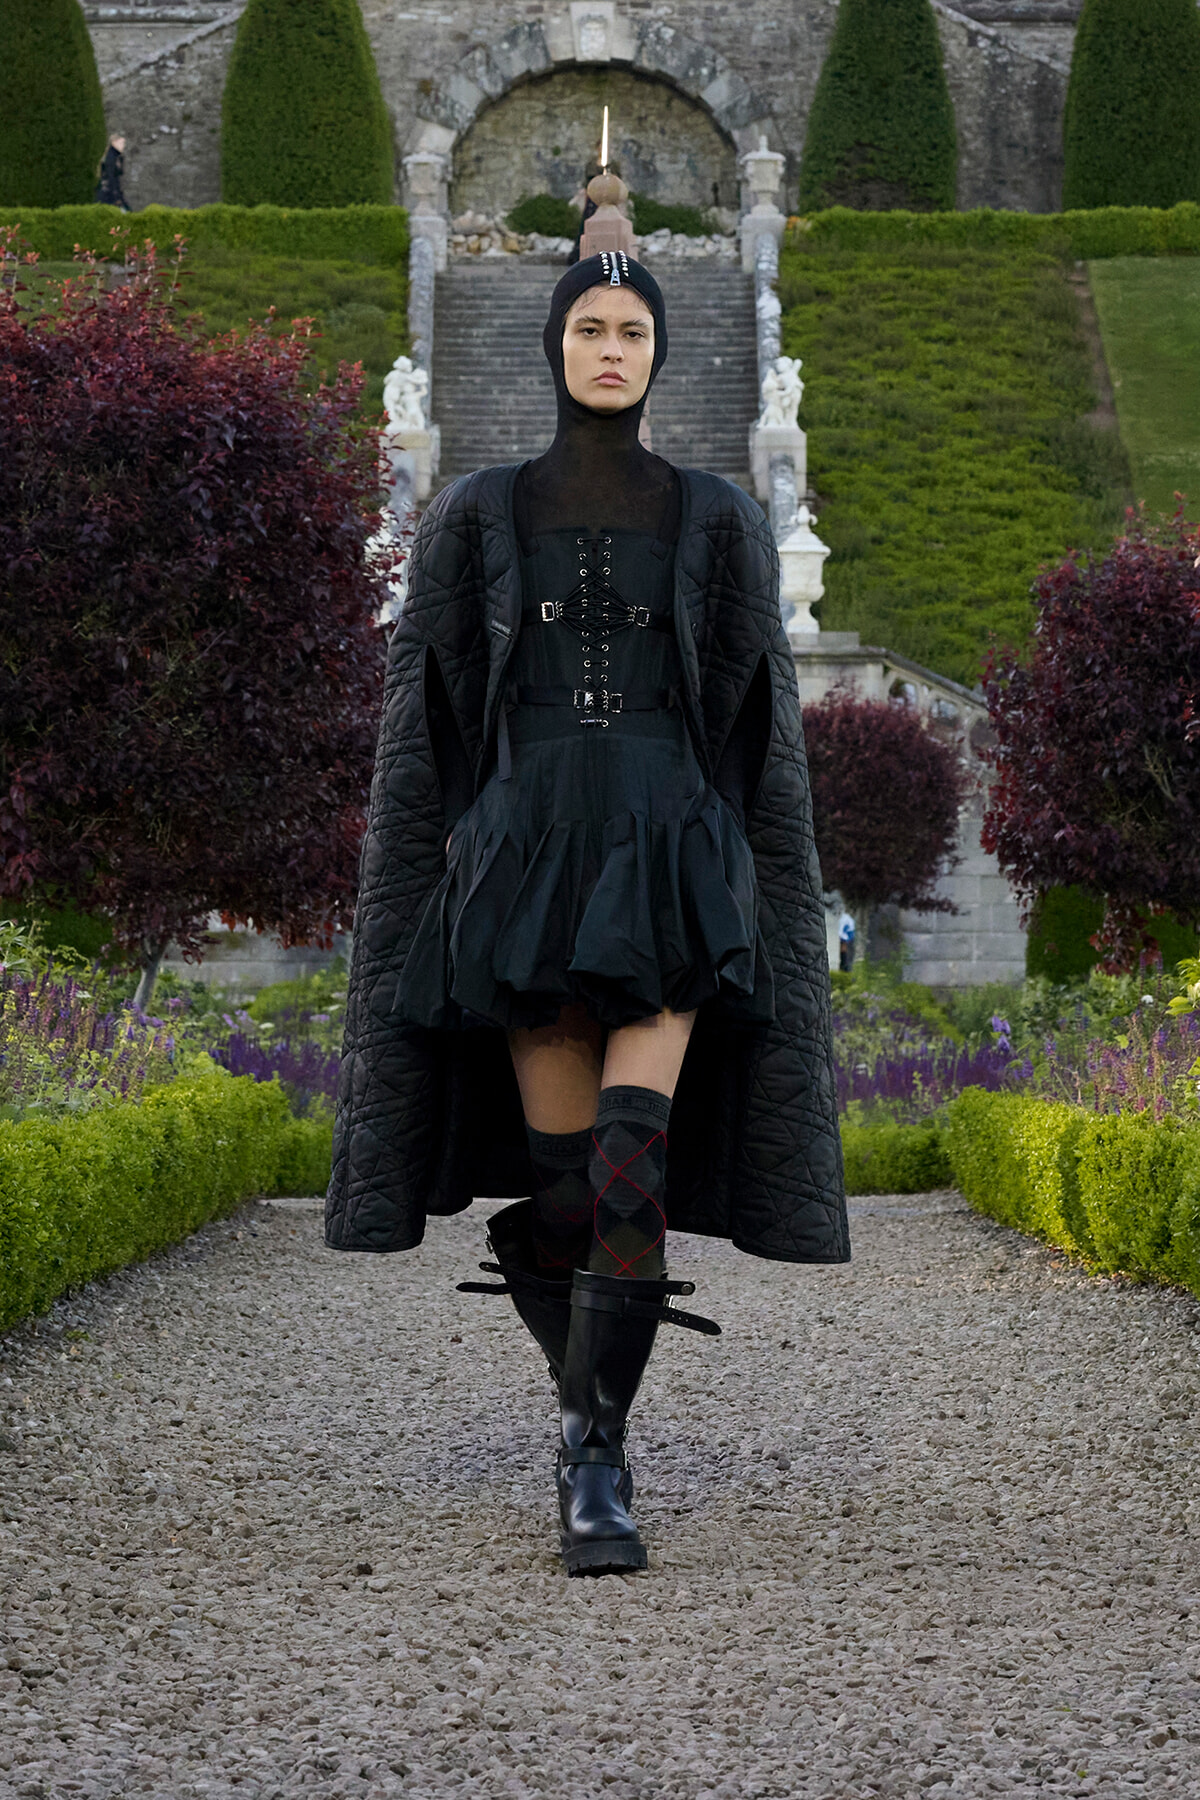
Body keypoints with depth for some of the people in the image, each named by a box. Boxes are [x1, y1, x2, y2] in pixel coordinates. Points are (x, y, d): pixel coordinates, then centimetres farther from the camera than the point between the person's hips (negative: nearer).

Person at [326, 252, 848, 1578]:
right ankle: (589, 1415, 26)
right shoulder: (477, 515, 10)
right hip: (529, 859, 1)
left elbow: (765, 729, 9)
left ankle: (595, 1473, -15)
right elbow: (427, 722, 8)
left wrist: (768, 906, 2)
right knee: (558, 1182, 0)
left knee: (635, 1159, -19)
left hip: (672, 865, -1)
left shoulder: (718, 520, 10)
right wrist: (425, 899, 0)